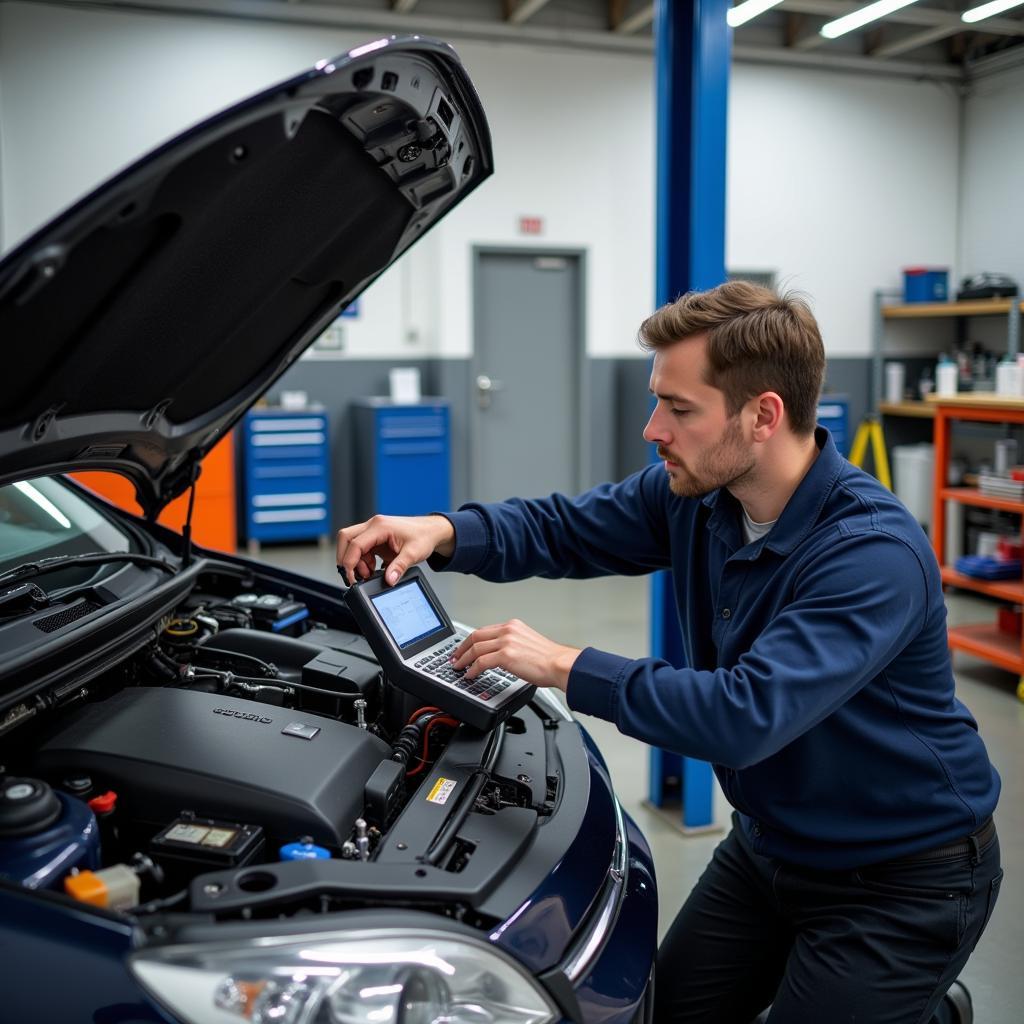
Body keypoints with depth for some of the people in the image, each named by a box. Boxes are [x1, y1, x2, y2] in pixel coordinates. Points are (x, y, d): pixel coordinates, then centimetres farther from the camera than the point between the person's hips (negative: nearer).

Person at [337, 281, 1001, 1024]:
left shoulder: (875, 552, -33)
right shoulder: (693, 493, -9)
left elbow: (745, 716, -41)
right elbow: (565, 529, 0)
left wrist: (565, 667, -33)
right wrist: (444, 533, -19)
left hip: (904, 877, -7)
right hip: (771, 842, 7)